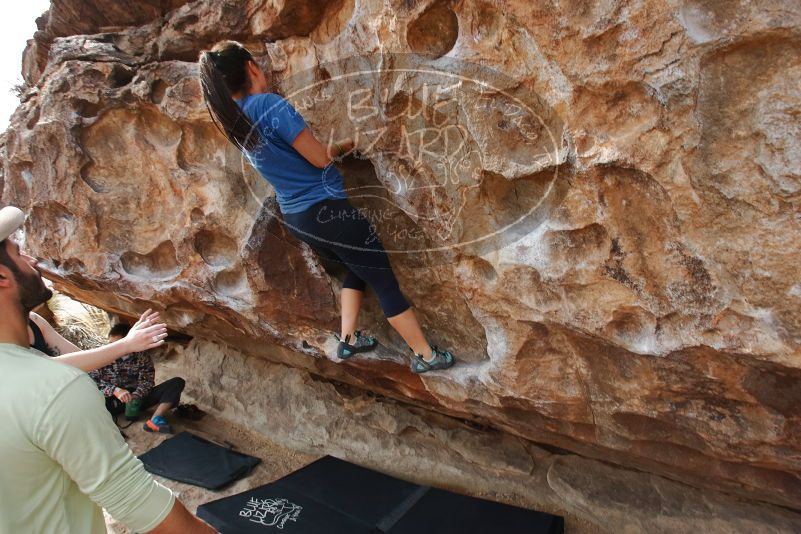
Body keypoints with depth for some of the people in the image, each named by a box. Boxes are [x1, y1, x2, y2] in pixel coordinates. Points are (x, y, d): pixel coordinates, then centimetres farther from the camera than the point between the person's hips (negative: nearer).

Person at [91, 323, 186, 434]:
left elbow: (147, 381, -5)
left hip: (137, 398, 1)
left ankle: (155, 420, -36)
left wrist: (135, 396, -26)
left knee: (177, 382, -18)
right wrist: (114, 390, -27)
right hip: (113, 400, -1)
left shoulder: (143, 357, 1)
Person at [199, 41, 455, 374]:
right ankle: (425, 355, 13)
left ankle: (348, 339, 27)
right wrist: (339, 148, 4)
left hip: (295, 218, 9)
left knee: (358, 268, 28)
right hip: (325, 210, -9)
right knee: (385, 281, 3)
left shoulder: (232, 121, 7)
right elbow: (320, 158, -15)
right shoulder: (269, 104, -19)